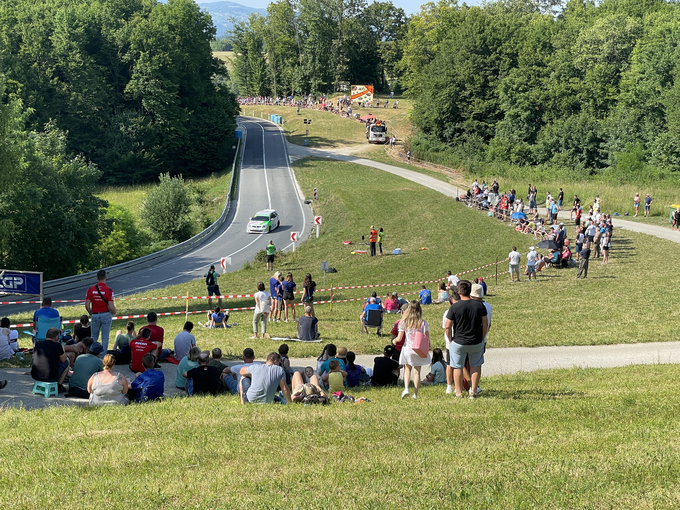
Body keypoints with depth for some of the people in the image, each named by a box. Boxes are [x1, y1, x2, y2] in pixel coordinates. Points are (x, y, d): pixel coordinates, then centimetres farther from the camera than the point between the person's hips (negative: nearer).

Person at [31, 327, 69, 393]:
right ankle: (59, 386, 17)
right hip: (50, 377, -5)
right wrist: (62, 350, 30)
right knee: (66, 362, 19)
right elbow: (63, 360, 8)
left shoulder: (37, 344, 6)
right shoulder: (57, 346, -8)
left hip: (35, 376, 5)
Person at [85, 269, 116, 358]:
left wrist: (91, 313, 14)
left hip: (95, 315, 2)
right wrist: (113, 312, 6)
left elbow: (87, 305, -4)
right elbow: (111, 306, -16)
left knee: (94, 336, 16)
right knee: (105, 337, 7)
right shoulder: (108, 290, -12)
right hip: (106, 315, -2)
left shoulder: (91, 289, -4)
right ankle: (103, 356, 7)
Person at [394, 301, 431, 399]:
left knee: (407, 369, 18)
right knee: (417, 372, 8)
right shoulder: (423, 323, -8)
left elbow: (399, 338, -4)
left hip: (408, 349, 0)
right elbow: (427, 338, -5)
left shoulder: (404, 322, -8)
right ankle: (415, 394, 9)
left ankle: (406, 388, -3)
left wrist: (394, 341, 17)